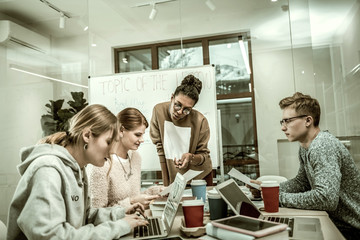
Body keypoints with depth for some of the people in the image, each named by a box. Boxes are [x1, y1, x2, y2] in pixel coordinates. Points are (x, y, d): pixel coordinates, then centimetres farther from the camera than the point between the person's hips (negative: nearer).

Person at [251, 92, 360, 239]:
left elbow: (326, 198, -34)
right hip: (332, 221, 8)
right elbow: (301, 182, 13)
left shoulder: (323, 147, -26)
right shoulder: (304, 147, 4)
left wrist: (280, 198, -25)